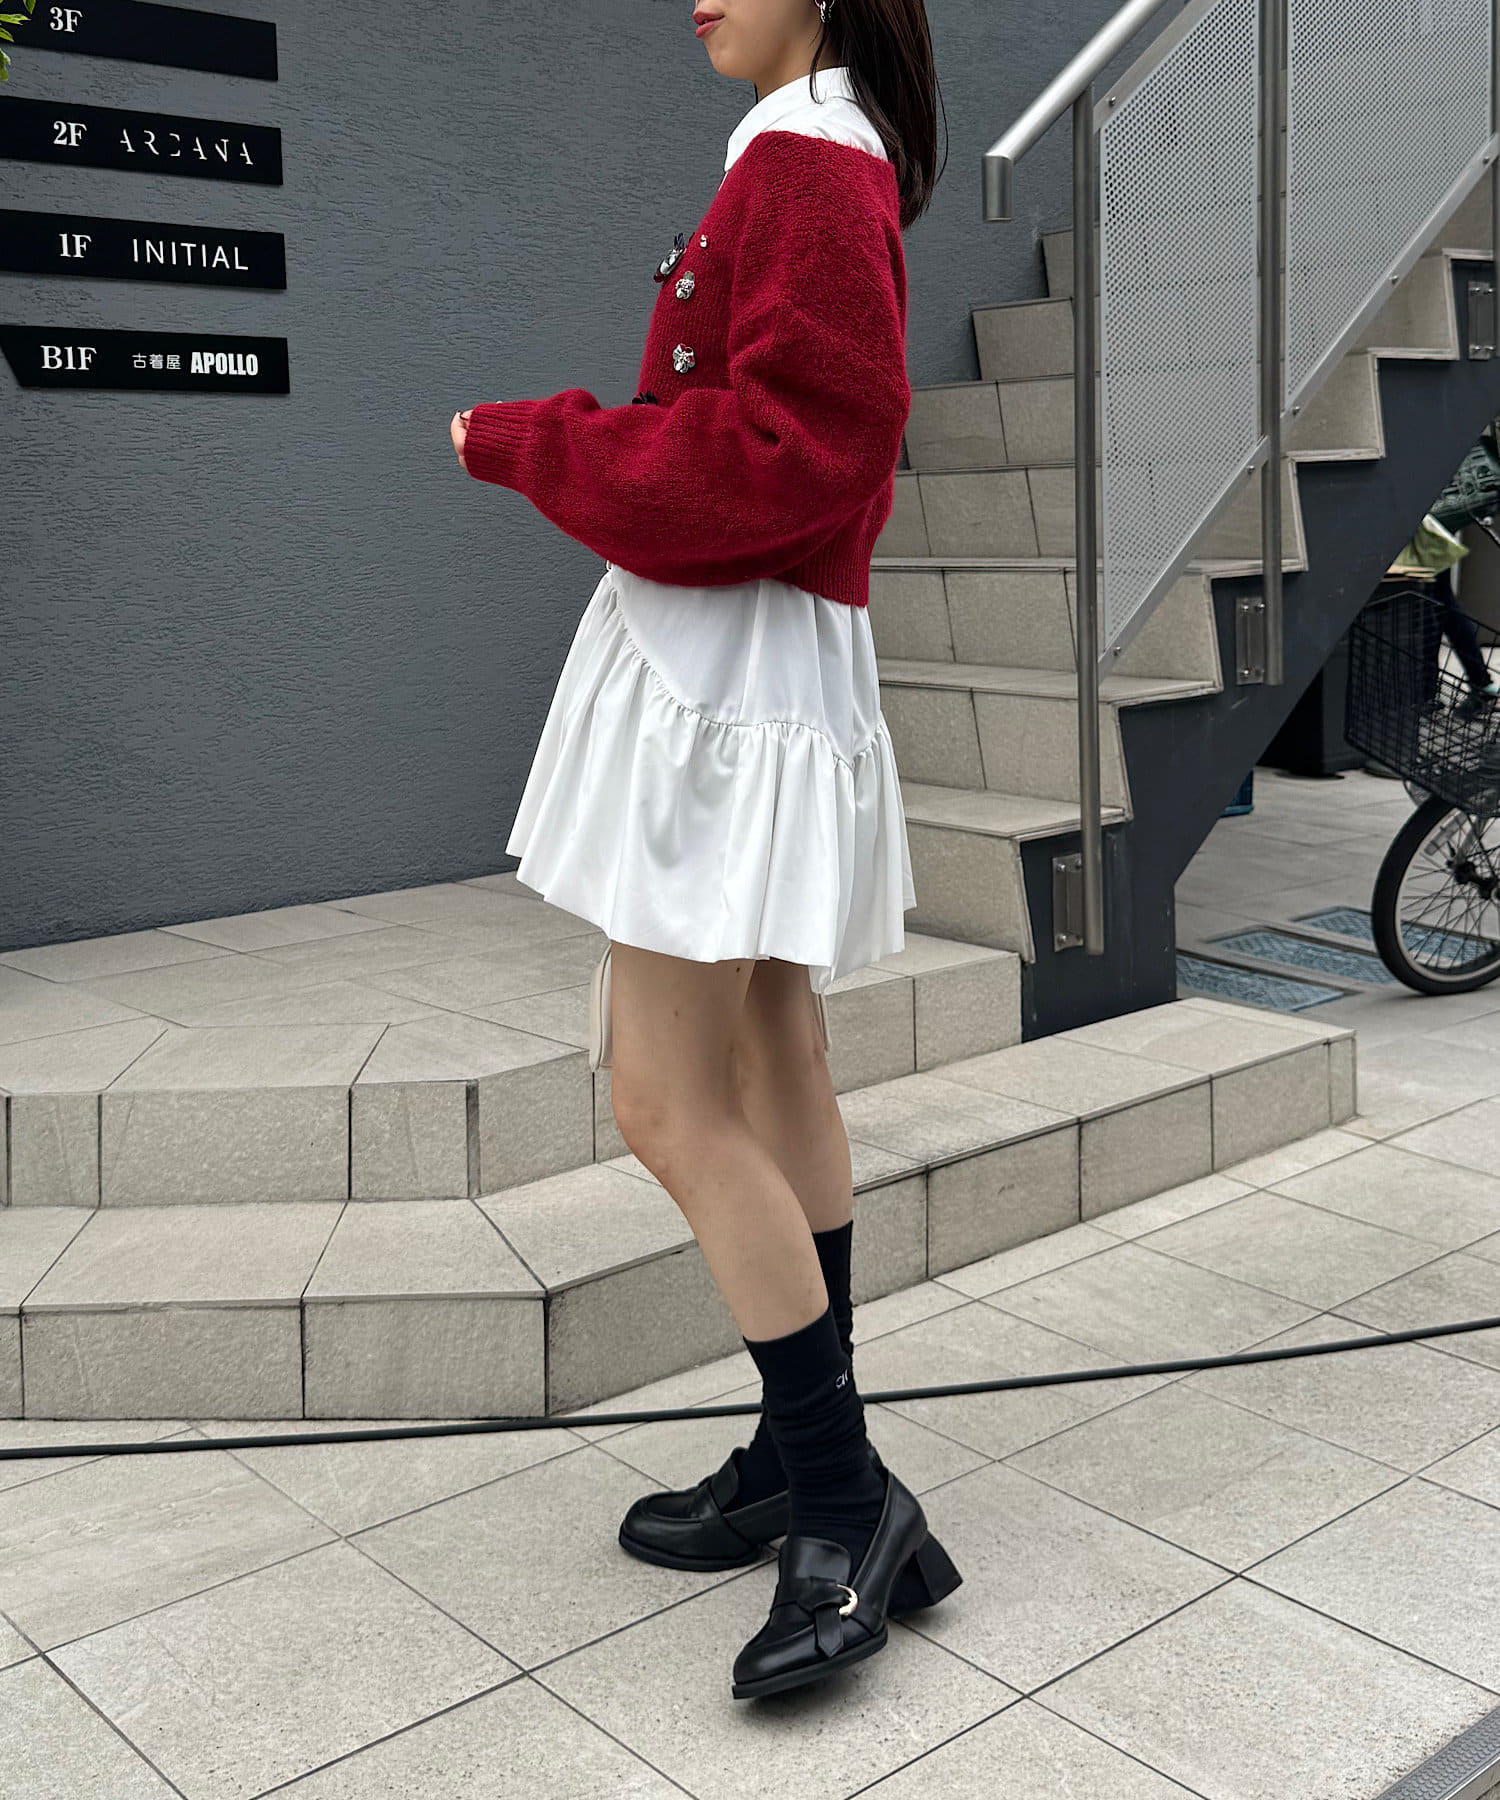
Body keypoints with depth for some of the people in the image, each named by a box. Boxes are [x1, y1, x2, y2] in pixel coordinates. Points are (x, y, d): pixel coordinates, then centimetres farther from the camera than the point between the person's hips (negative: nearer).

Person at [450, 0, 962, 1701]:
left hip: (733, 665, -10)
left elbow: (778, 450, -20)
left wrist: (532, 446, -11)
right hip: (720, 652, 10)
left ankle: (850, 1505, -1)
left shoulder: (808, 161, -11)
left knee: (668, 1098, -10)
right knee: (771, 1076, 11)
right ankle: (807, 1460, 22)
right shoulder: (816, 159, 20)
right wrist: (560, 445, 9)